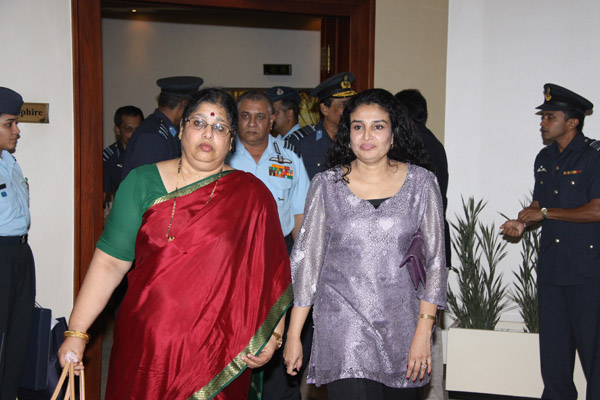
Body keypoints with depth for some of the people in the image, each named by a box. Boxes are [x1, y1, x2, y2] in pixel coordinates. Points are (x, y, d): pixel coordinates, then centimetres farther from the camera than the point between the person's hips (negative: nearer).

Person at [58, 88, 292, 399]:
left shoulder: (252, 195, 2)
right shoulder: (142, 183, 3)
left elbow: (270, 270, 1)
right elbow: (110, 262, -1)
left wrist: (273, 335, -7)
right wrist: (76, 332, -4)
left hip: (218, 351, 0)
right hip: (146, 345, 1)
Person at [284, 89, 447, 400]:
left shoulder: (421, 182, 2)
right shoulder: (326, 185, 2)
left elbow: (434, 260, 3)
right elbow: (306, 259, 4)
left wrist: (424, 331, -4)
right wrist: (293, 334, 2)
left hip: (402, 325, 1)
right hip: (343, 325, -1)